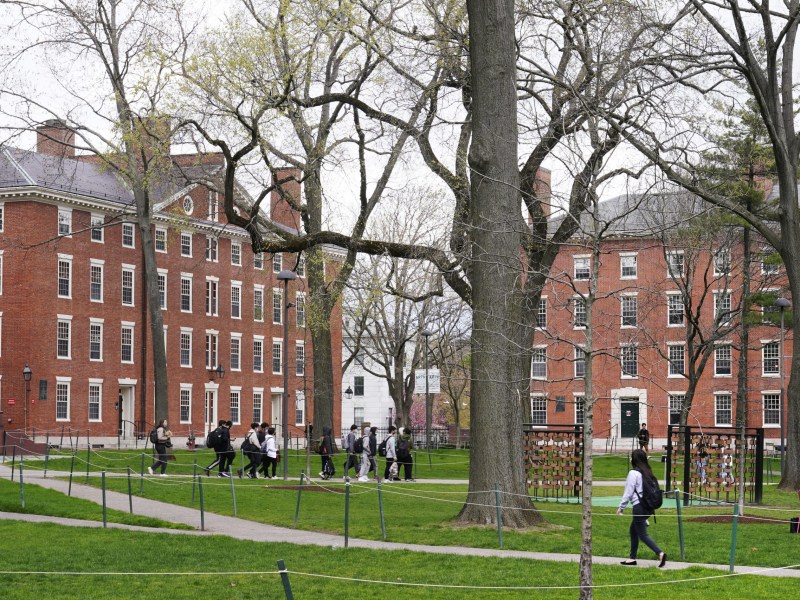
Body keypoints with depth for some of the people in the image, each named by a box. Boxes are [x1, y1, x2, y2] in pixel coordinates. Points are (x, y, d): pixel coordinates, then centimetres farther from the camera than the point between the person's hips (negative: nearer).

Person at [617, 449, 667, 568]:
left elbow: (628, 492, -12)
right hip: (648, 506, 8)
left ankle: (660, 553, -19)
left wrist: (621, 507, -2)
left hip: (639, 507, -8)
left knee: (643, 534, -4)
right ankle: (632, 557, 24)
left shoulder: (633, 473, -12)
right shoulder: (647, 472, 10)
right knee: (633, 531, 20)